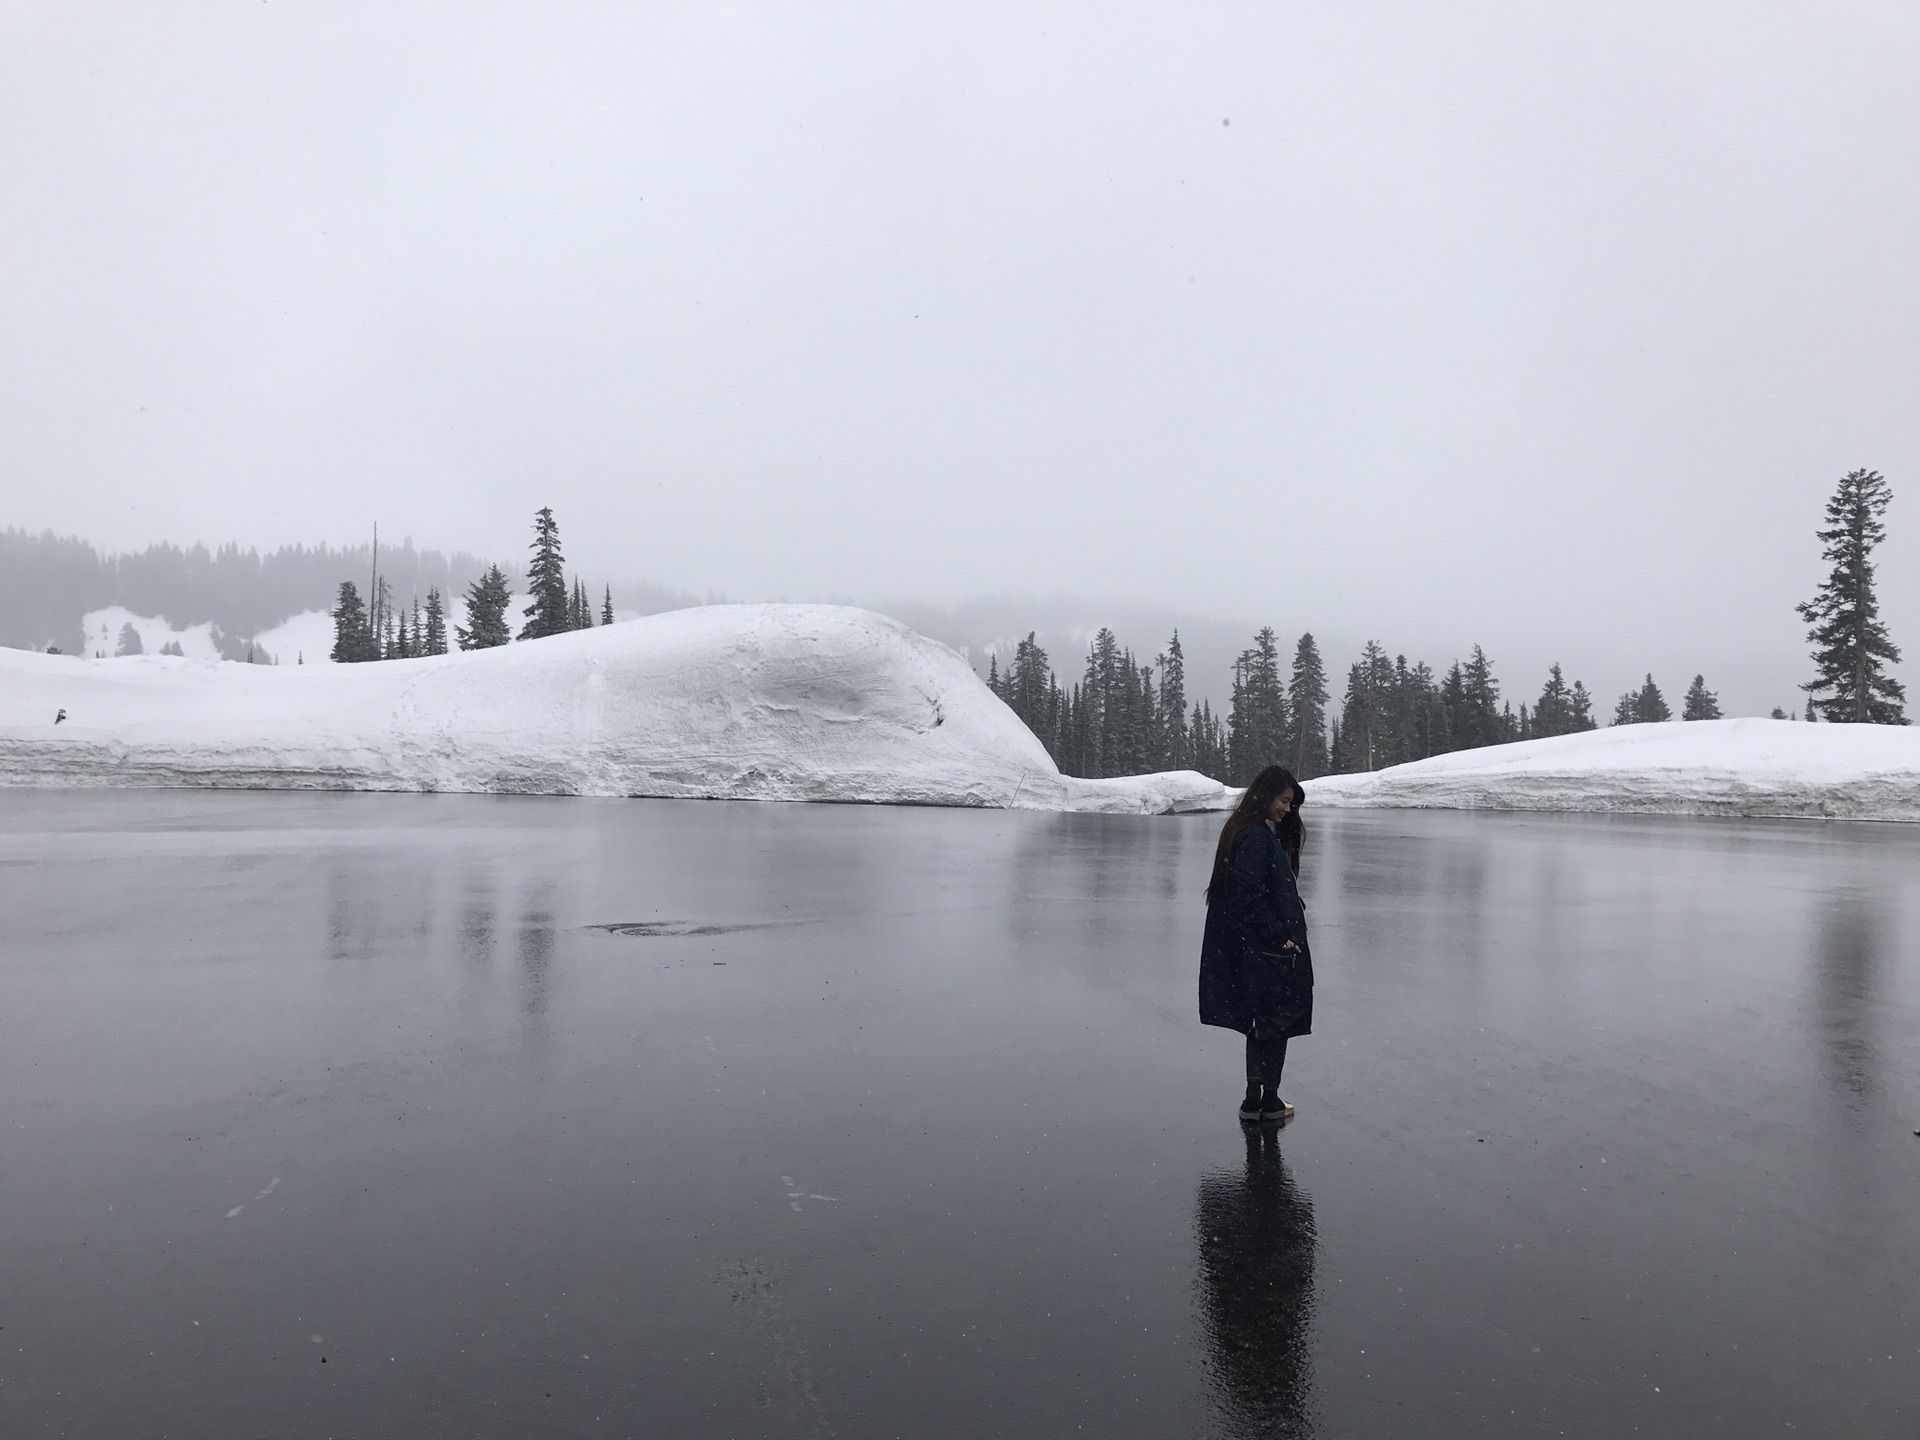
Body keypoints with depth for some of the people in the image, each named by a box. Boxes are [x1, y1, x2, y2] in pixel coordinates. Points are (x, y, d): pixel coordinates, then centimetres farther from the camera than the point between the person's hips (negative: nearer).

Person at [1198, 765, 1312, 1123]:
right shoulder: (1254, 837, -18)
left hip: (1265, 949, 10)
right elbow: (1249, 896, -23)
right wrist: (1279, 935, -18)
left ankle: (1256, 1100, 21)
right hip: (1267, 951, -10)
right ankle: (1269, 1101, 11)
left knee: (1263, 1025, 14)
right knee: (1278, 1022, 2)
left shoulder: (1266, 835, 15)